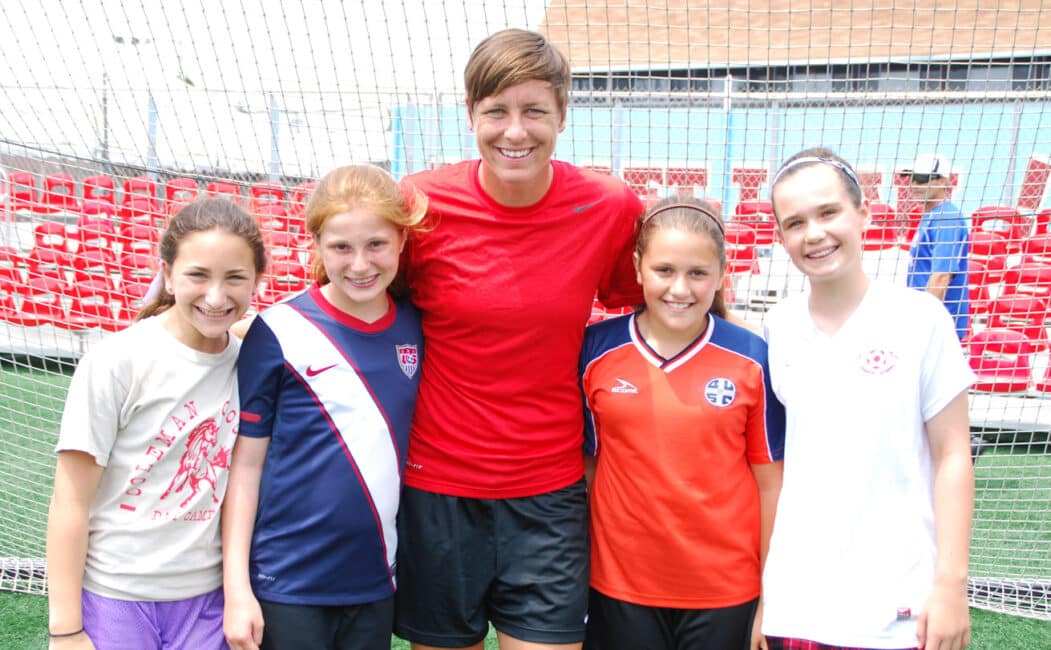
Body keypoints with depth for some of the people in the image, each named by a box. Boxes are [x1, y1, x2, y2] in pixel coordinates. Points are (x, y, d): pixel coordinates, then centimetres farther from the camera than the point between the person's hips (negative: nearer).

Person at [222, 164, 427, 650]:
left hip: (378, 581, 4)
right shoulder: (279, 332, -11)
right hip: (288, 587, -3)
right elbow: (246, 463, -6)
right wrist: (236, 587, -8)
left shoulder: (417, 330, -1)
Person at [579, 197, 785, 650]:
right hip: (620, 586, 1)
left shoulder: (754, 358, -6)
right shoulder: (595, 351, -5)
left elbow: (769, 483, -1)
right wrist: (573, 578, 4)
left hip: (727, 592, 0)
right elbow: (582, 464, 3)